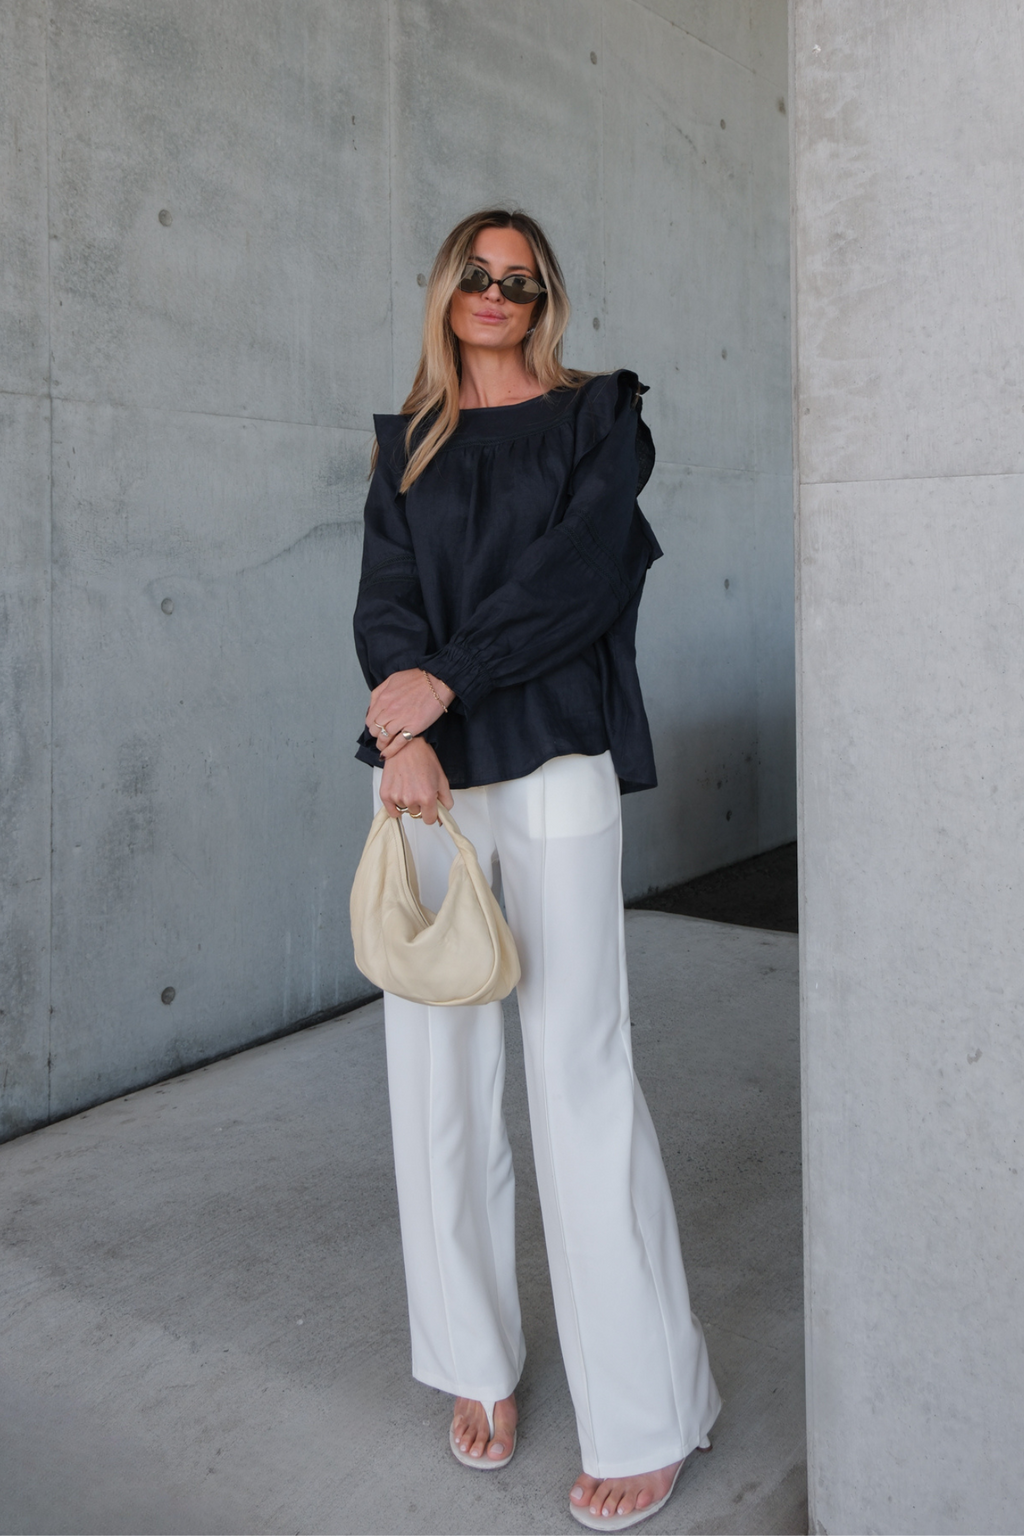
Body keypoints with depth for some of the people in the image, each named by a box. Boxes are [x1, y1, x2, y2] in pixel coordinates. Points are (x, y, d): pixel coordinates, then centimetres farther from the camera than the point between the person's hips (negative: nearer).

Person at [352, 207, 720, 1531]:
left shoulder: (596, 416, 10)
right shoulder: (406, 444, 19)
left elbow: (580, 575, -6)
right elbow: (385, 597, 4)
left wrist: (445, 677, -14)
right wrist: (404, 735, -14)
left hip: (553, 762, -3)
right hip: (425, 772, 4)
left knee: (577, 1072, -6)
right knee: (438, 1072, 5)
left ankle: (644, 1415, 7)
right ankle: (480, 1362, 22)